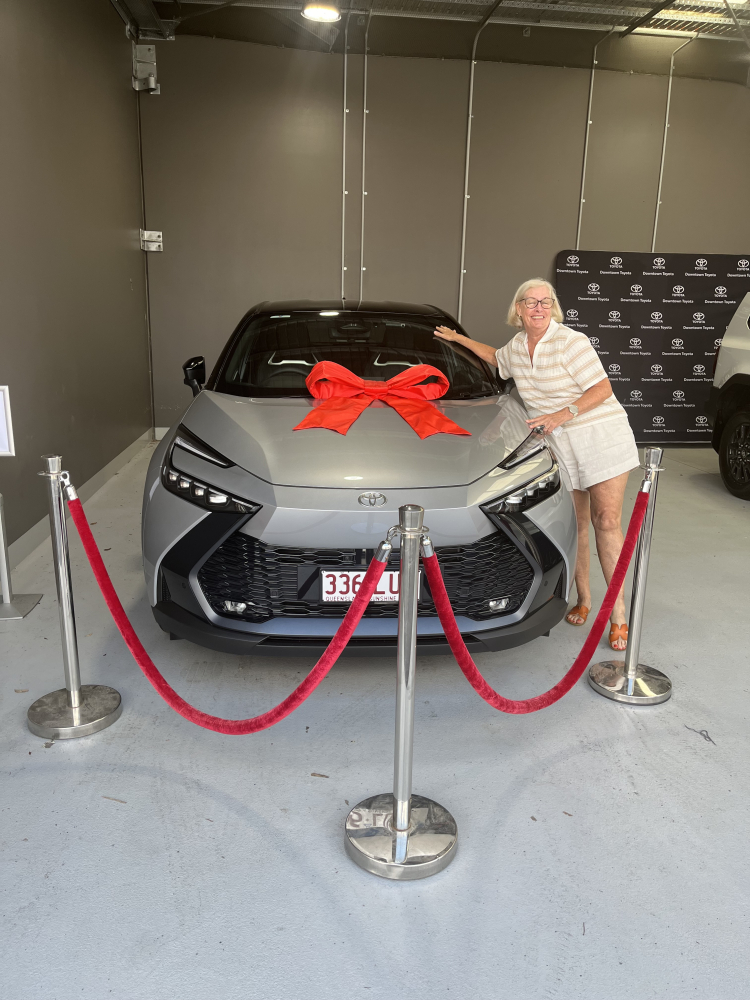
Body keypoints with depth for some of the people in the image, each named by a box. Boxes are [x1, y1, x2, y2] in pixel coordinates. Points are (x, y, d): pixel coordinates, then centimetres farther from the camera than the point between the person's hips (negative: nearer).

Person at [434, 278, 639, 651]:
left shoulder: (570, 342, -11)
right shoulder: (517, 346, 9)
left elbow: (602, 388, -13)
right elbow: (496, 357, 33)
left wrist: (564, 413, -23)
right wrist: (459, 339, 32)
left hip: (601, 436, -5)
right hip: (559, 445, 5)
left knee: (606, 521, -8)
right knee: (575, 524, 6)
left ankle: (618, 614, -3)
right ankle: (583, 600, 20)